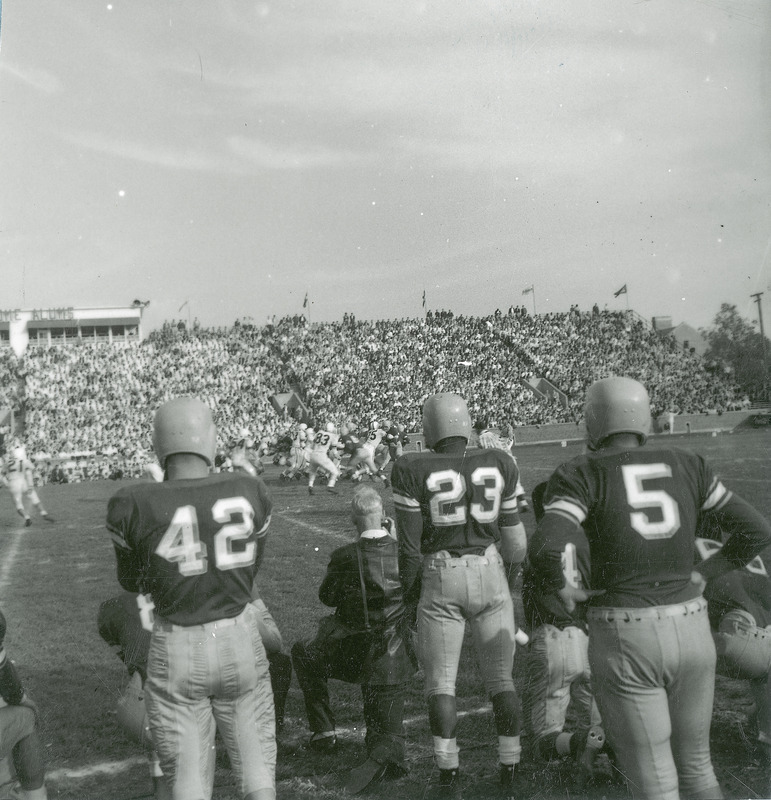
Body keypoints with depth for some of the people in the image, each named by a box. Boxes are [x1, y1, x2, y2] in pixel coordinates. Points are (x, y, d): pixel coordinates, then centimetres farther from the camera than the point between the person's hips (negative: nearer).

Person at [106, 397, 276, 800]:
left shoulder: (134, 505, -16)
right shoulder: (250, 491, -10)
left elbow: (133, 581, 1)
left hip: (176, 647, -1)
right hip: (239, 637, 2)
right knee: (255, 756, 19)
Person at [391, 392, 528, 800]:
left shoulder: (413, 471, -10)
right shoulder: (499, 466, -1)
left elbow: (409, 542, -7)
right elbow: (513, 536, 5)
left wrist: (410, 587, 8)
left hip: (441, 581, -2)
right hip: (490, 573, 3)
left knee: (441, 683, 9)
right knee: (500, 678, 14)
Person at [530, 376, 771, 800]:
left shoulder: (582, 475, -7)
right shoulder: (686, 467, 6)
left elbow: (547, 548, -23)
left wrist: (563, 587, -2)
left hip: (624, 640, -4)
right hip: (689, 632, 4)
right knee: (694, 765, 24)